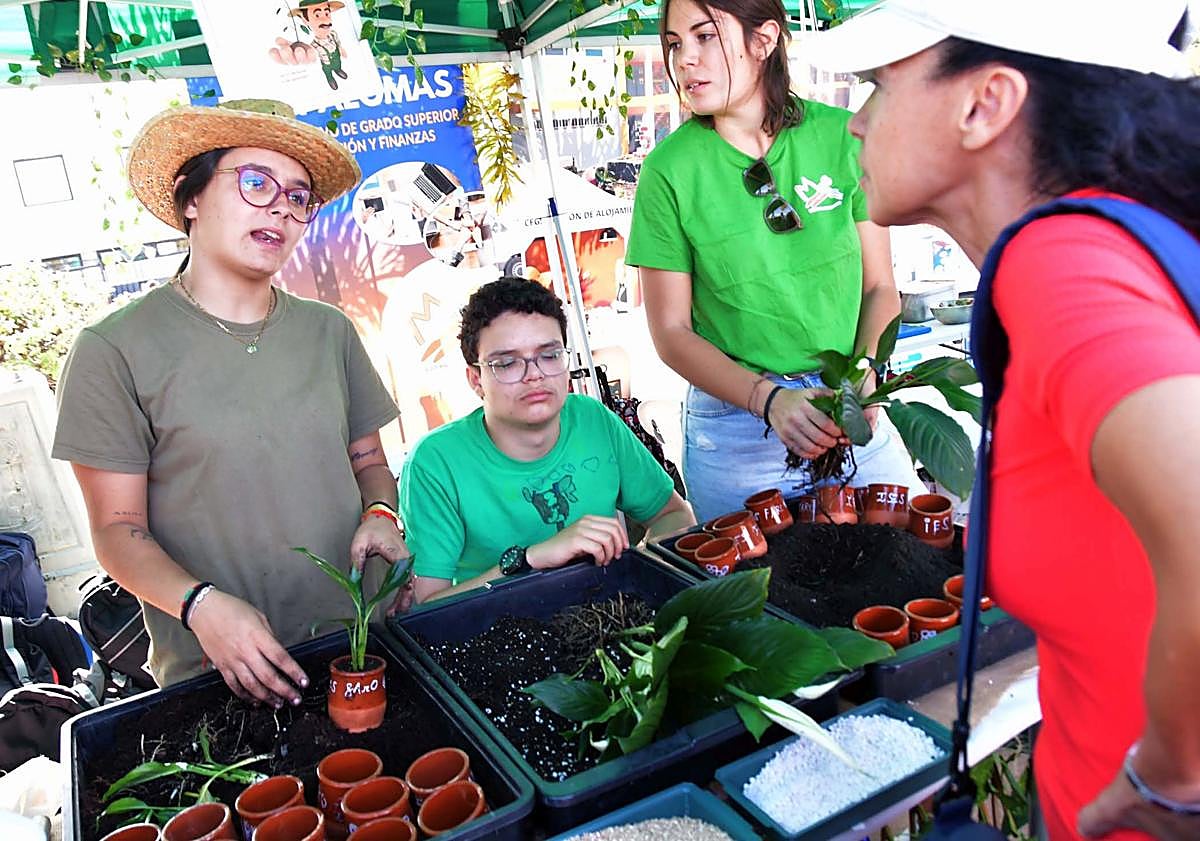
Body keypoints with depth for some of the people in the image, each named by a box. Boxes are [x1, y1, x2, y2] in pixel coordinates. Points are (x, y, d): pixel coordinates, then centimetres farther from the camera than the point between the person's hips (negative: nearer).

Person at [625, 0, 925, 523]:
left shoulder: (842, 135, -4)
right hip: (736, 428, -2)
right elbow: (672, 332, -6)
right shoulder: (669, 169, -8)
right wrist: (768, 399, -19)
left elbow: (880, 287, 1)